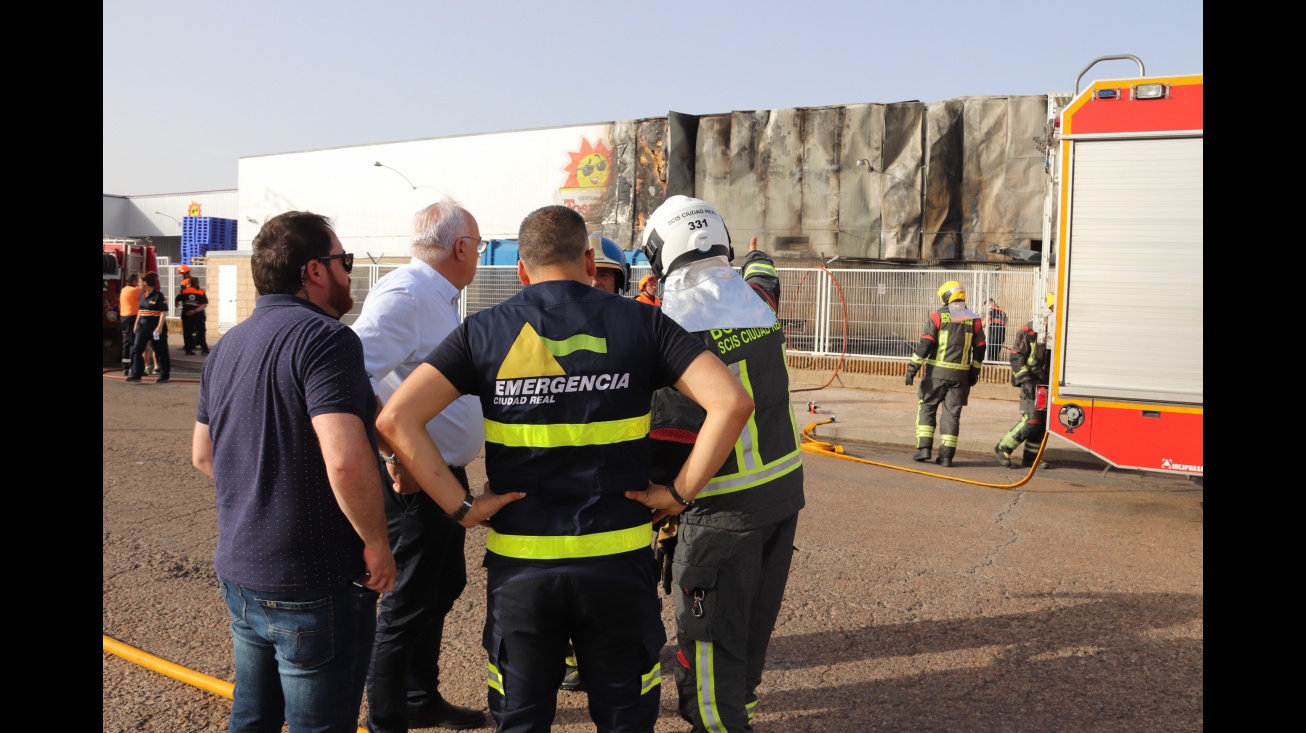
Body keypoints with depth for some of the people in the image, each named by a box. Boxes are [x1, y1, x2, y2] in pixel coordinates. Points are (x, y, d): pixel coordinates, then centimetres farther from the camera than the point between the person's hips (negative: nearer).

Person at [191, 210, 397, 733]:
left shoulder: (228, 346, 9)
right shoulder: (324, 337, -19)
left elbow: (203, 454, 18)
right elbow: (345, 461, -30)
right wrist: (376, 542, -17)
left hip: (238, 572, 9)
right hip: (313, 587, -8)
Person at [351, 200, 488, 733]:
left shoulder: (440, 298, 13)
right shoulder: (403, 294, -19)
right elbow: (356, 375, -31)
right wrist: (394, 455, -29)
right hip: (415, 478, -10)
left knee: (443, 588, 21)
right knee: (408, 603, 2)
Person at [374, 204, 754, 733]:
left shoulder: (486, 330, -1)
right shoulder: (640, 322, -2)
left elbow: (396, 418, -11)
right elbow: (731, 401, -12)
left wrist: (460, 506, -7)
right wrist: (680, 492, -6)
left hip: (519, 564, 1)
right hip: (618, 558, 0)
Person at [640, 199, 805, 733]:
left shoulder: (674, 326, -18)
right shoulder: (758, 299, 0)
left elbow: (668, 437, -19)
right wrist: (759, 260, 49)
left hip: (726, 507, -8)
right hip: (785, 487, 8)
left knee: (709, 629, 7)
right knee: (755, 611, 23)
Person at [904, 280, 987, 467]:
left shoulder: (937, 317, -5)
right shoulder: (974, 320, 7)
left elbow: (925, 344, -11)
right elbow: (980, 348, 11)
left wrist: (913, 367, -9)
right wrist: (974, 373, 20)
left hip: (937, 371, -3)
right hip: (960, 374, 3)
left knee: (927, 408, 9)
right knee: (952, 413, 7)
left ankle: (924, 448, 1)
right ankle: (946, 455, 6)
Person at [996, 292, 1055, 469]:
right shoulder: (1027, 333, -5)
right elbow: (1016, 358, -11)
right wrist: (1026, 380, -19)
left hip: (1049, 386, 7)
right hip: (1033, 384, -7)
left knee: (1043, 423, 6)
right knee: (1031, 421, -14)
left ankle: (1030, 458, 15)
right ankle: (1003, 448, 2)